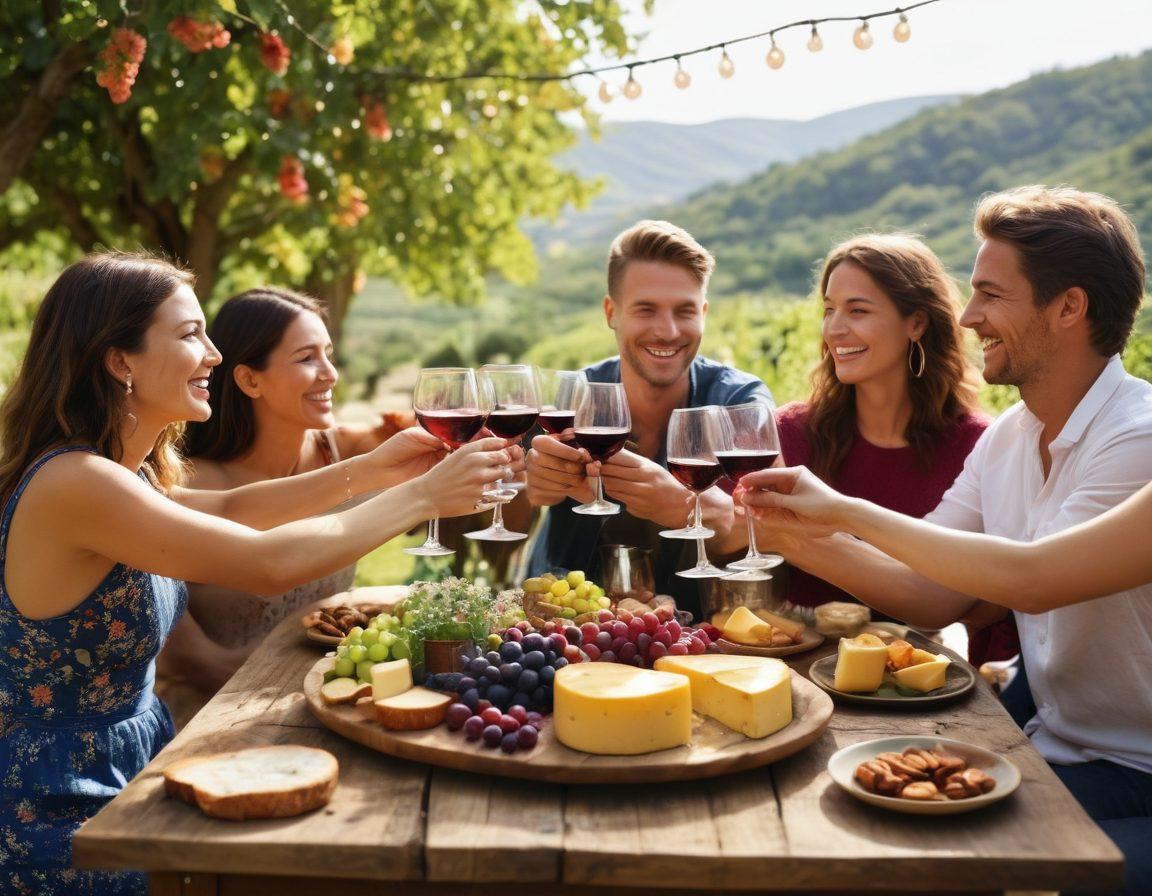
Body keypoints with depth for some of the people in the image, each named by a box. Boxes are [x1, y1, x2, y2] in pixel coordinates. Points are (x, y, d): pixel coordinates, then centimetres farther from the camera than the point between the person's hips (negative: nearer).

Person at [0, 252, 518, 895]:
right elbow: (270, 563, -29)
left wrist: (371, 470, -3)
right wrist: (423, 495, -20)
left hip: (135, 768, 8)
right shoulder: (70, 483, -26)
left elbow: (228, 511, 8)